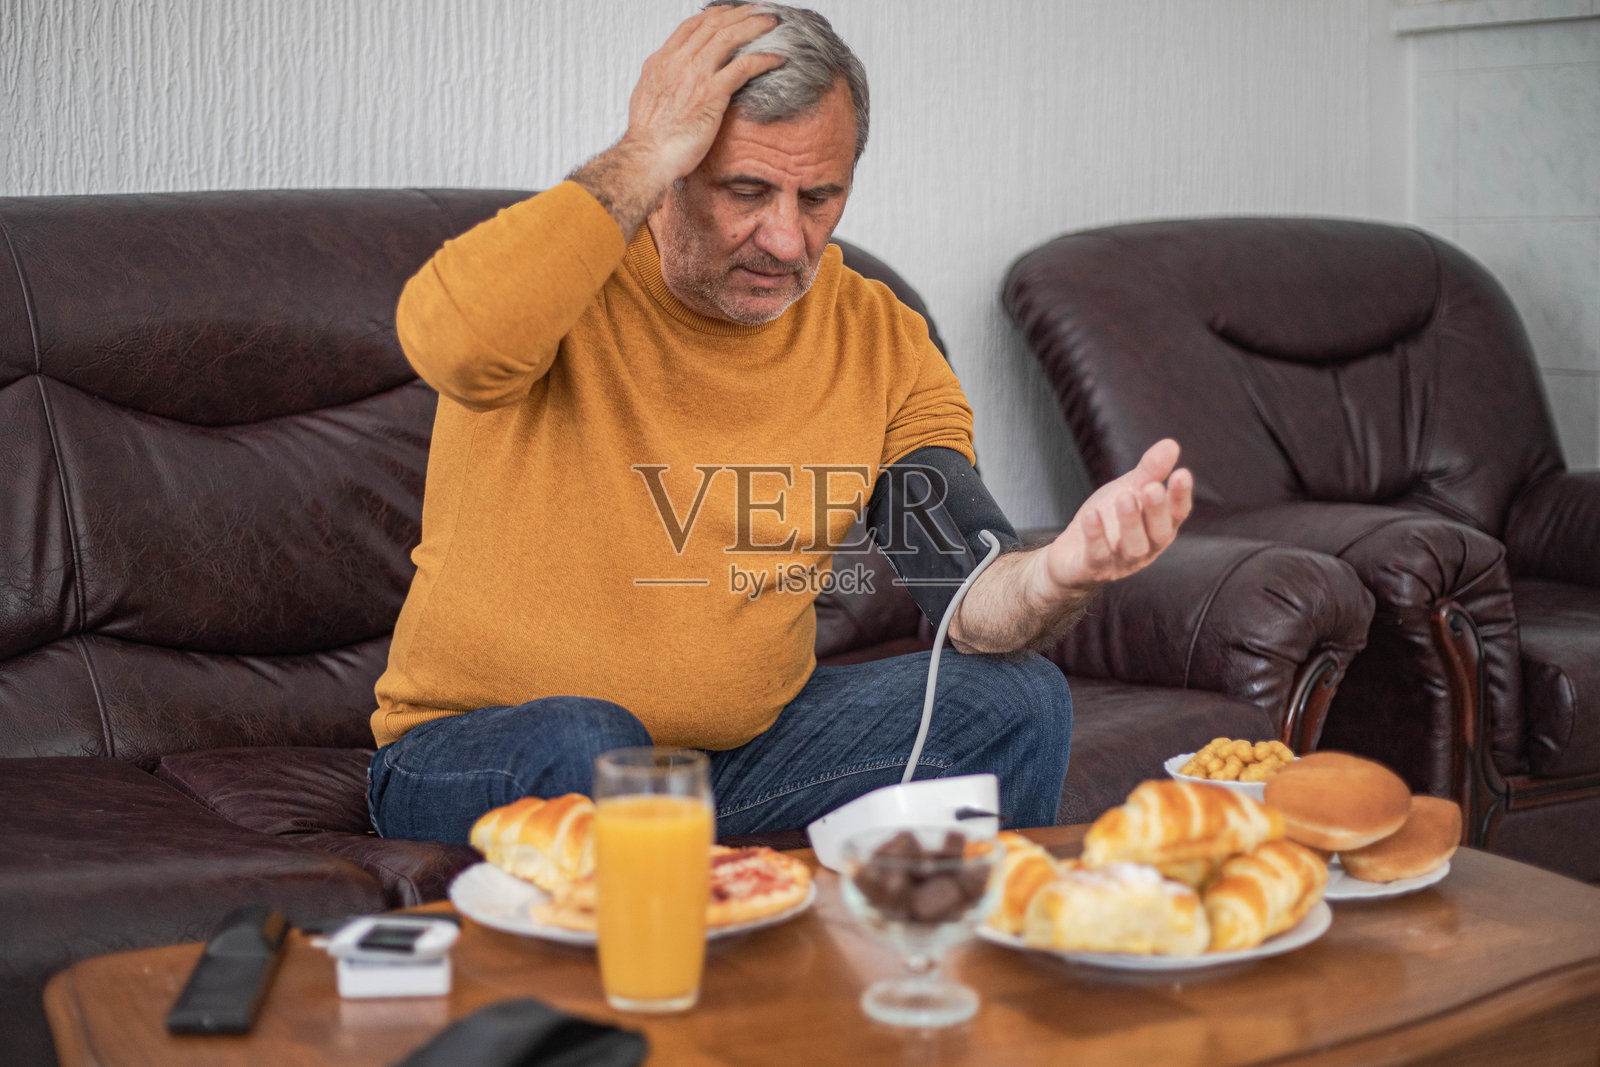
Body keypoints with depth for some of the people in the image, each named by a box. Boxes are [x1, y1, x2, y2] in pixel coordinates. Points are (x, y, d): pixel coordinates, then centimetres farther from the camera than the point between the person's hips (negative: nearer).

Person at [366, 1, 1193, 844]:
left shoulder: (882, 343, 0)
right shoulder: (565, 265, -13)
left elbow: (973, 602, -9)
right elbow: (450, 342, -39)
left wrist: (1062, 572, -33)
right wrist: (646, 153, -29)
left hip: (745, 742, 4)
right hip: (473, 746, -3)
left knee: (1015, 697, -11)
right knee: (584, 744, -36)